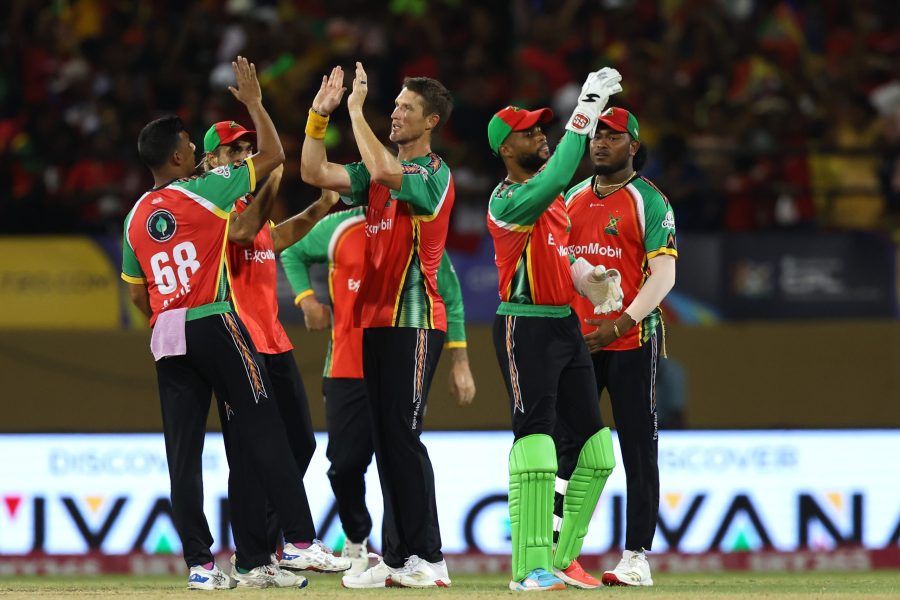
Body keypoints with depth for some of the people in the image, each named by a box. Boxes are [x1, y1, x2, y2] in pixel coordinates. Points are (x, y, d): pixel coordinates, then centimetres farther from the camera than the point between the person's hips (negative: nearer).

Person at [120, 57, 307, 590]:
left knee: (184, 453, 3)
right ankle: (298, 542, -6)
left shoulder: (137, 218, 12)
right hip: (216, 324, -5)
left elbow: (137, 294, 15)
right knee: (263, 436, -2)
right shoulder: (205, 191, -4)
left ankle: (200, 562, 0)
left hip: (167, 335, 5)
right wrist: (254, 101, 11)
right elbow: (274, 155, 1)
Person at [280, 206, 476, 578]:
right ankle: (356, 541, 27)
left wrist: (459, 362, 3)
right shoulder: (338, 229, 4)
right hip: (347, 371, 1)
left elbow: (449, 298, 7)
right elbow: (292, 255, 19)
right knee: (345, 465, 1)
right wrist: (306, 298, 1)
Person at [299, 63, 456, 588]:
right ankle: (398, 558, 9)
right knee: (386, 440, 7)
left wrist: (356, 110, -15)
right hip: (377, 318, 8)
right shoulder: (382, 175, 18)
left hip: (414, 319, -8)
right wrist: (320, 115, 4)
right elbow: (315, 173, 14)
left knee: (403, 436, -13)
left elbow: (382, 170, -25)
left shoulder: (435, 174, -7)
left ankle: (429, 558, -12)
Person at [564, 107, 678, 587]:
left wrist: (623, 324, -22)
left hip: (632, 341, -5)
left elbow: (663, 274, -11)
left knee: (638, 449, -3)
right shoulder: (571, 199, 14)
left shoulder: (649, 201, -3)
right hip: (575, 340, 5)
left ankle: (636, 557, -2)